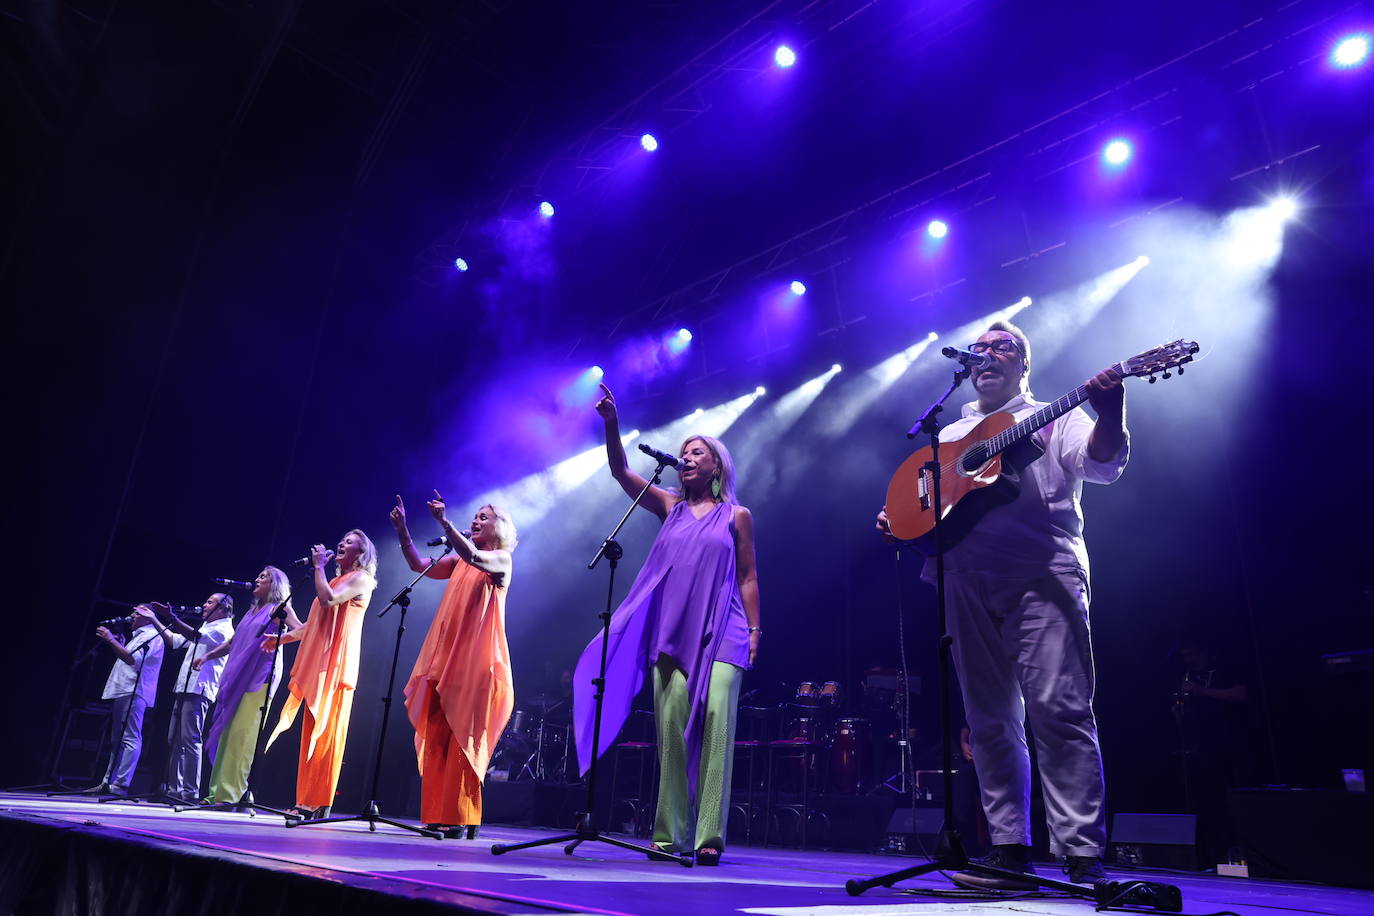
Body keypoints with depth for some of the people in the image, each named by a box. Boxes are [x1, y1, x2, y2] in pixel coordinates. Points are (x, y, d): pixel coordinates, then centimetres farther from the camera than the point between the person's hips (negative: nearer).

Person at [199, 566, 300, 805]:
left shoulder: (280, 608, 2)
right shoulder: (252, 610, 23)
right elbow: (232, 642, 27)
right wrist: (207, 656, 19)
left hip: (261, 676, -7)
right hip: (237, 677, 7)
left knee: (241, 734, -12)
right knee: (225, 732, 4)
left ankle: (230, 794, -13)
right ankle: (218, 792, 7)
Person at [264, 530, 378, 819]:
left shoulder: (360, 579, -1)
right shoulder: (336, 580, 25)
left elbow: (328, 599, -18)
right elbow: (312, 624, 27)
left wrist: (319, 566, -7)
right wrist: (281, 638, 20)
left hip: (335, 664, -9)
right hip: (318, 663, 9)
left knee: (325, 732, -10)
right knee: (312, 732, 6)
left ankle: (320, 803, -9)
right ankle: (308, 801, 8)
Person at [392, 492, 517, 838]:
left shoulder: (501, 559, 1)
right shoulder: (460, 561, 20)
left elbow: (474, 557, -20)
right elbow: (420, 566, 12)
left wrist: (444, 522, -27)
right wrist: (402, 530, 3)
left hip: (477, 661, -7)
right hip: (446, 660, 7)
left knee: (463, 739, -8)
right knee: (436, 738, 3)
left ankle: (462, 819, -4)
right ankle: (438, 816, 7)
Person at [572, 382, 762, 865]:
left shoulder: (736, 515, 10)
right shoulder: (670, 507, 16)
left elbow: (748, 579, 7)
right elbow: (620, 471, 7)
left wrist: (754, 631, -1)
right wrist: (611, 423, -6)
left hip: (721, 632, -2)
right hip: (673, 631, 3)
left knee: (715, 719, -15)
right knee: (672, 723, -3)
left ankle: (709, 835, -12)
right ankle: (670, 833, 4)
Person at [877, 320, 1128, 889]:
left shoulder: (1055, 418, 15)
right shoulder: (948, 435, 26)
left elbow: (1103, 462, -2)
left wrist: (1110, 414, -22)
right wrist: (895, 519, 2)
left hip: (1041, 575, -4)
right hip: (967, 583, 4)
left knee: (1058, 710, -12)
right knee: (990, 721, 4)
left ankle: (1084, 857, -6)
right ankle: (1010, 852, 10)